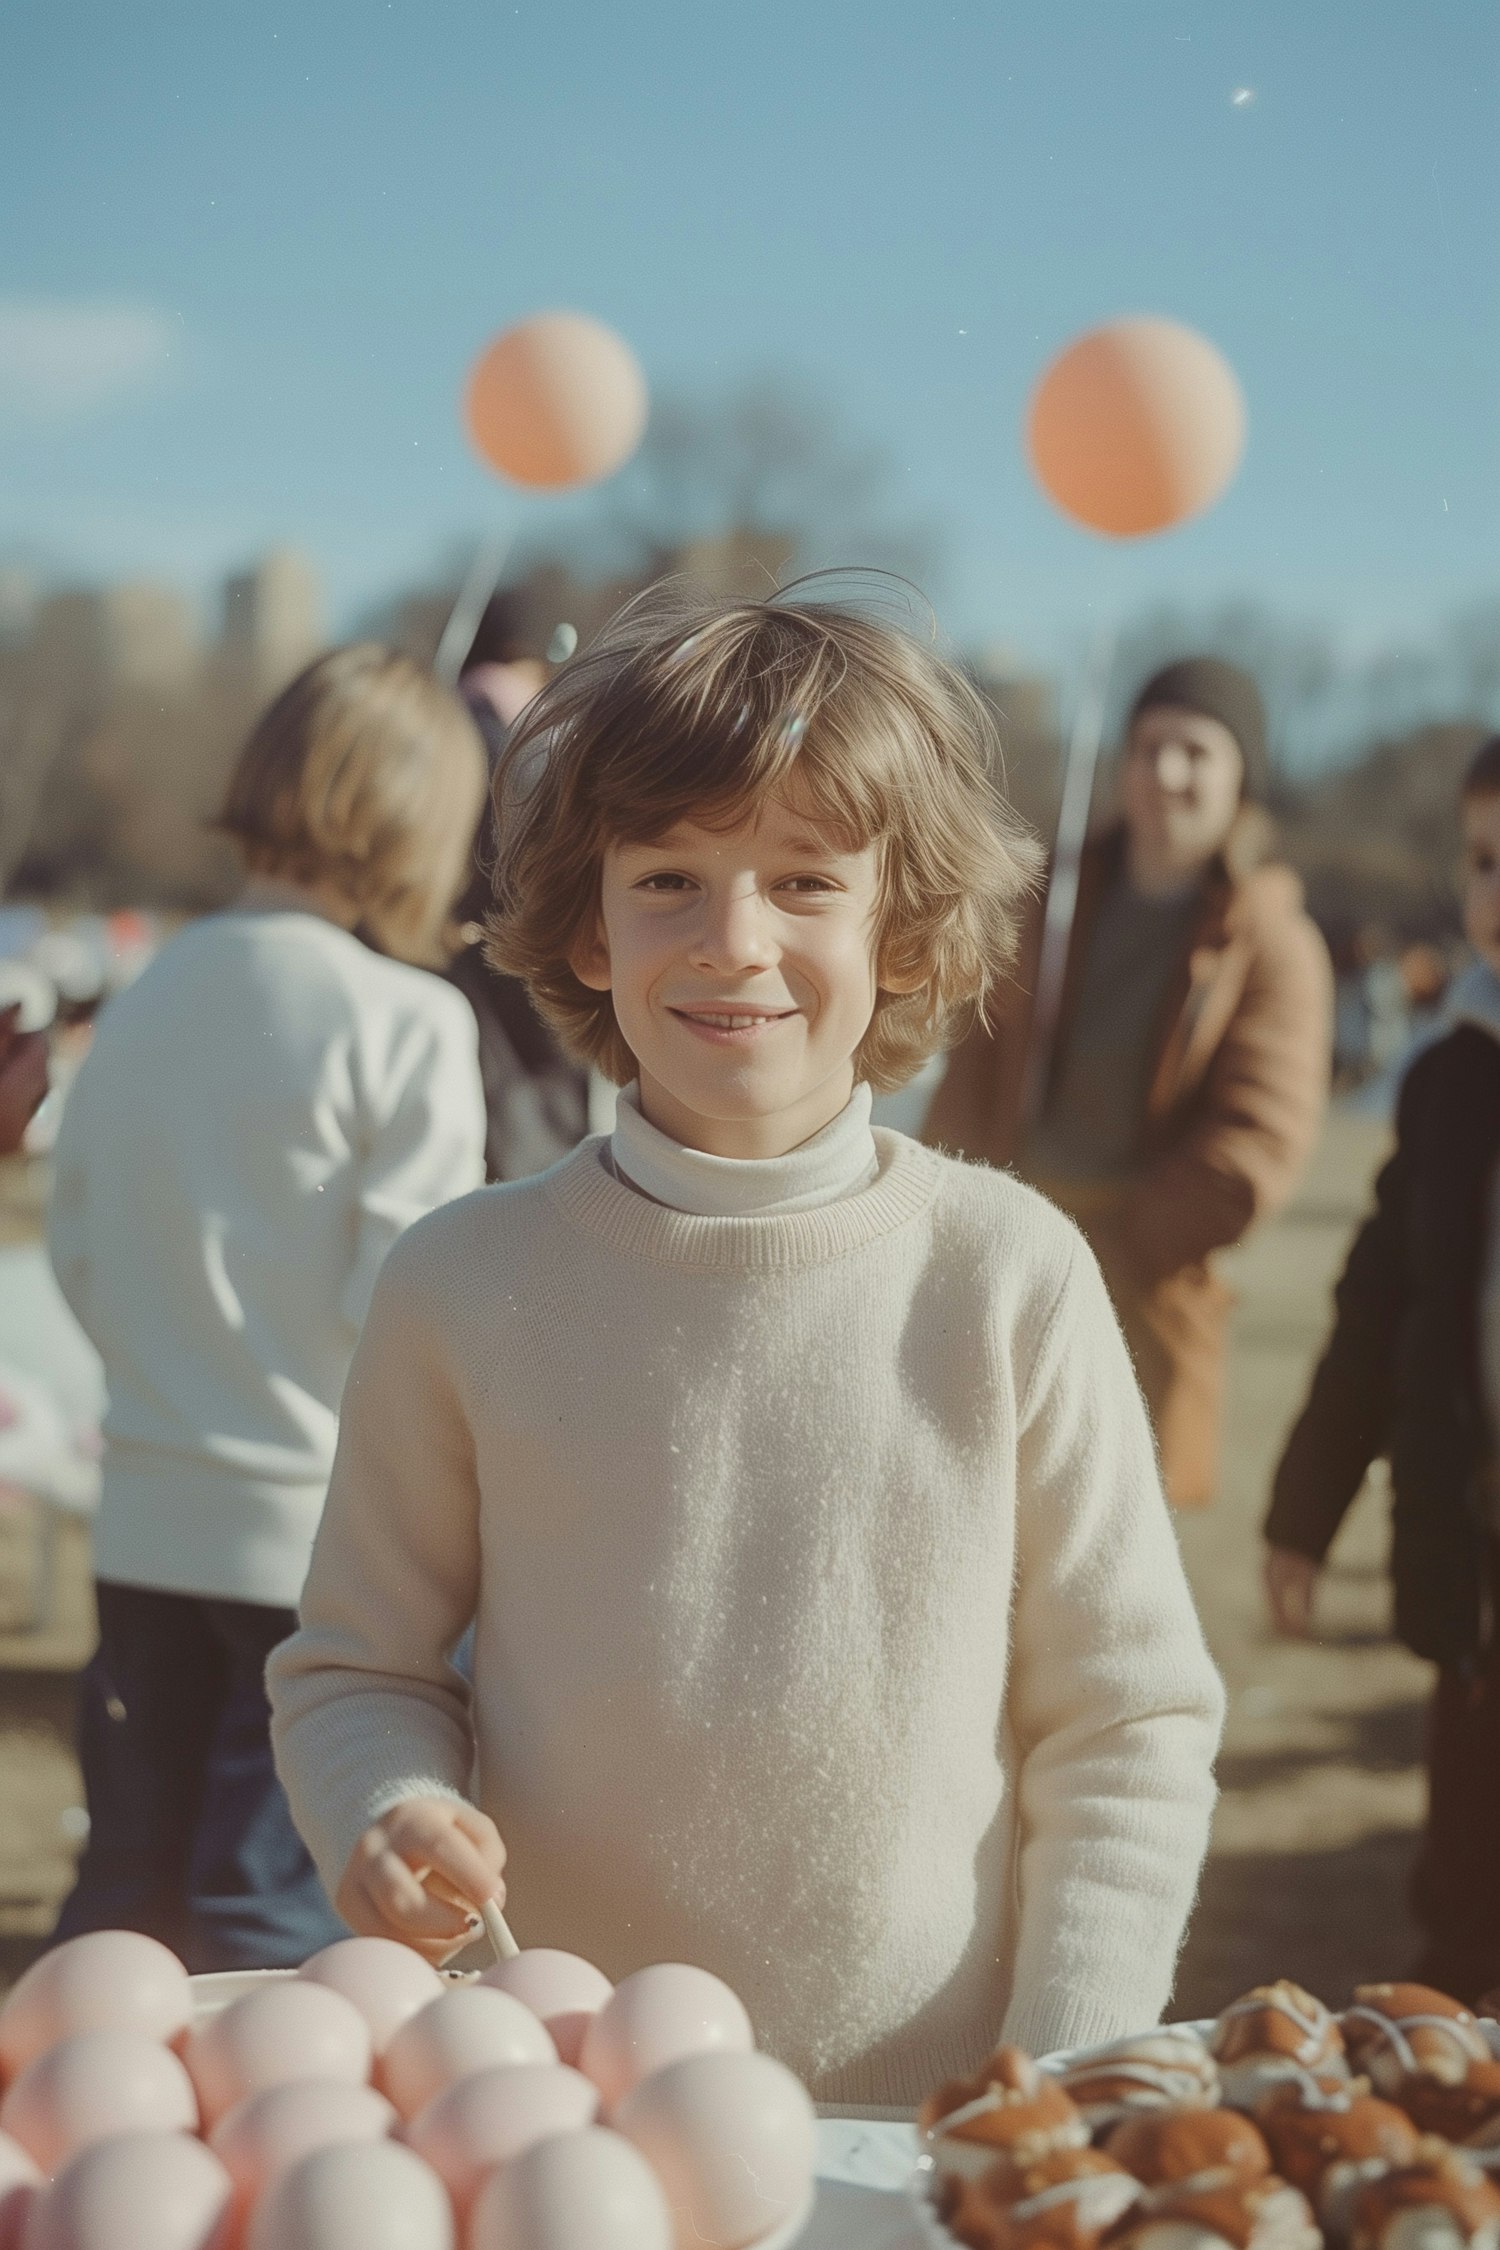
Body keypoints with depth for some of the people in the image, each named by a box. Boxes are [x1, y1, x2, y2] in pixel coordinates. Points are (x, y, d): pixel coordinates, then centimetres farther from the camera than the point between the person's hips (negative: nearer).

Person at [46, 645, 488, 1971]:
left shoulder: (140, 1004, 5)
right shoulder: (408, 1023, -14)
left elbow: (77, 1252, 12)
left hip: (145, 1521, 6)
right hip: (325, 1534, -6)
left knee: (121, 1900, 17)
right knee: (270, 1928, 4)